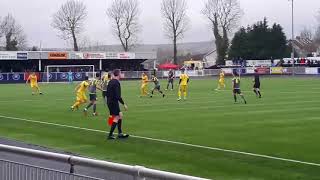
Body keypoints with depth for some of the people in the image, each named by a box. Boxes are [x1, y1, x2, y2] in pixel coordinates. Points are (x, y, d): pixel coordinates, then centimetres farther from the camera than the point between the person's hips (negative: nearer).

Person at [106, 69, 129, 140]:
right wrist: (124, 104, -19)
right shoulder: (116, 83, -18)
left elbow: (107, 93, 18)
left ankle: (120, 133, 18)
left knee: (120, 115, 16)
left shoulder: (110, 82, 11)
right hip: (114, 102, -10)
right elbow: (117, 96, -23)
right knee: (116, 118, -3)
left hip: (109, 102, 10)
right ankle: (110, 135, -2)